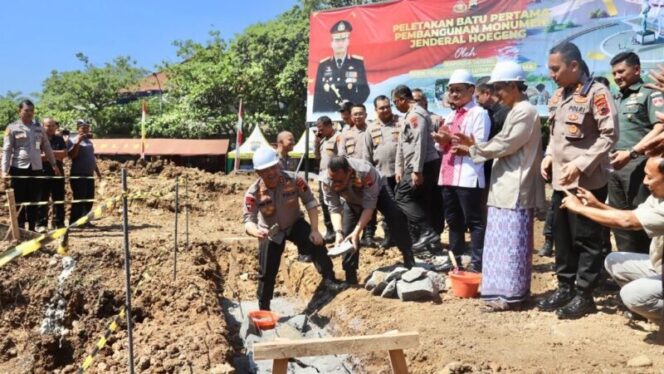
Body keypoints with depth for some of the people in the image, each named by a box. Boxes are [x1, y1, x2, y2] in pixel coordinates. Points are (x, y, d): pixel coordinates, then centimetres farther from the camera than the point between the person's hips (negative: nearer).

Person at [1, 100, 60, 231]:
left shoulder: (39, 128, 12)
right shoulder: (12, 128, 1)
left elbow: (47, 147, 16)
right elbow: (6, 150, -3)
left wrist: (54, 164, 10)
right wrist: (5, 170, -12)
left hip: (36, 169, 3)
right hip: (18, 169, -3)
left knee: (34, 201, 6)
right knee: (19, 201, 0)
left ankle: (32, 228, 14)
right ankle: (20, 229, 4)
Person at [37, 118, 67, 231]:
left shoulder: (59, 139, 13)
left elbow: (64, 153, 1)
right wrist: (56, 156, -12)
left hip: (58, 173, 4)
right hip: (43, 173, -4)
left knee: (59, 200, 6)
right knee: (42, 200, -1)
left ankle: (59, 223, 12)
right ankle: (41, 224, 3)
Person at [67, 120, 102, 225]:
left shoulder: (89, 141, 17)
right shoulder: (73, 140, -5)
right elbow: (71, 155, -19)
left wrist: (97, 171, 25)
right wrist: (77, 142, -23)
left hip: (89, 175, 8)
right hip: (78, 175, -7)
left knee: (89, 199, 8)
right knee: (79, 199, -9)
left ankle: (85, 220, 16)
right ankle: (74, 222, -4)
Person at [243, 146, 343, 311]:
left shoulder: (294, 180, -26)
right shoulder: (253, 193, -27)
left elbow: (310, 202, -15)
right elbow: (248, 220, -28)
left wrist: (314, 230, -21)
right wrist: (256, 231, -54)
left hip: (294, 224, 0)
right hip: (271, 232, 0)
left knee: (316, 242, -29)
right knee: (267, 273, 4)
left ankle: (328, 279, -14)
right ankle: (263, 308, 25)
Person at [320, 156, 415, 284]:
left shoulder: (365, 172, -47)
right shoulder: (327, 180, -37)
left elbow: (369, 206, -41)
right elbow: (334, 209, -28)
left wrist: (357, 232, -49)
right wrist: (338, 232, -44)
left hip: (376, 192, -2)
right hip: (352, 200, 3)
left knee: (396, 219, -18)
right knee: (347, 234, -10)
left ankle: (409, 261, 1)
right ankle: (350, 277, 1)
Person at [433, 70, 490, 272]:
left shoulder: (479, 113, -3)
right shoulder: (451, 116, 20)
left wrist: (453, 137, -17)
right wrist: (442, 140, 1)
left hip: (468, 177, -8)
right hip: (448, 176, 8)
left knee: (474, 221, -3)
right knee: (453, 221, 15)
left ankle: (477, 263, 1)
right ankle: (455, 259, 25)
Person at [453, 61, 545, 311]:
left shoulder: (525, 111, -11)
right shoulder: (516, 112, 20)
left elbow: (505, 145, -16)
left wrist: (474, 147, -4)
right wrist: (473, 148, 6)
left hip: (516, 189, -10)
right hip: (507, 187, 10)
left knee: (512, 241, -6)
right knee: (505, 240, 11)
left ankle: (511, 294, 0)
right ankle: (505, 290, 18)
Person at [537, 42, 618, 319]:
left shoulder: (596, 92, -10)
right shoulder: (558, 96, 13)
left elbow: (610, 134, -14)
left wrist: (581, 164, -20)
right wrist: (549, 156, 6)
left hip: (587, 181, -8)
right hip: (560, 180, 8)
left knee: (586, 239, 1)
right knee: (562, 237, 14)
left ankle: (584, 294, 11)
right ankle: (565, 287, 26)